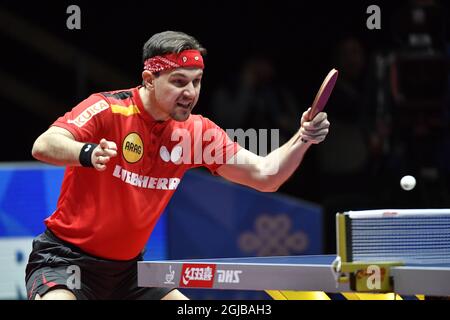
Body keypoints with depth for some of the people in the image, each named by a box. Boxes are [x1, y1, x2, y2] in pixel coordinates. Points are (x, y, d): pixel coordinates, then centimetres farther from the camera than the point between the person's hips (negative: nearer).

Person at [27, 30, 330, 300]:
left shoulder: (197, 131, -1)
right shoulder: (108, 109, -18)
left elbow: (264, 175, 2)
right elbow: (43, 146, -32)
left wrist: (302, 139, -17)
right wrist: (87, 153, -52)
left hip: (126, 268, 7)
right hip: (65, 257, -7)